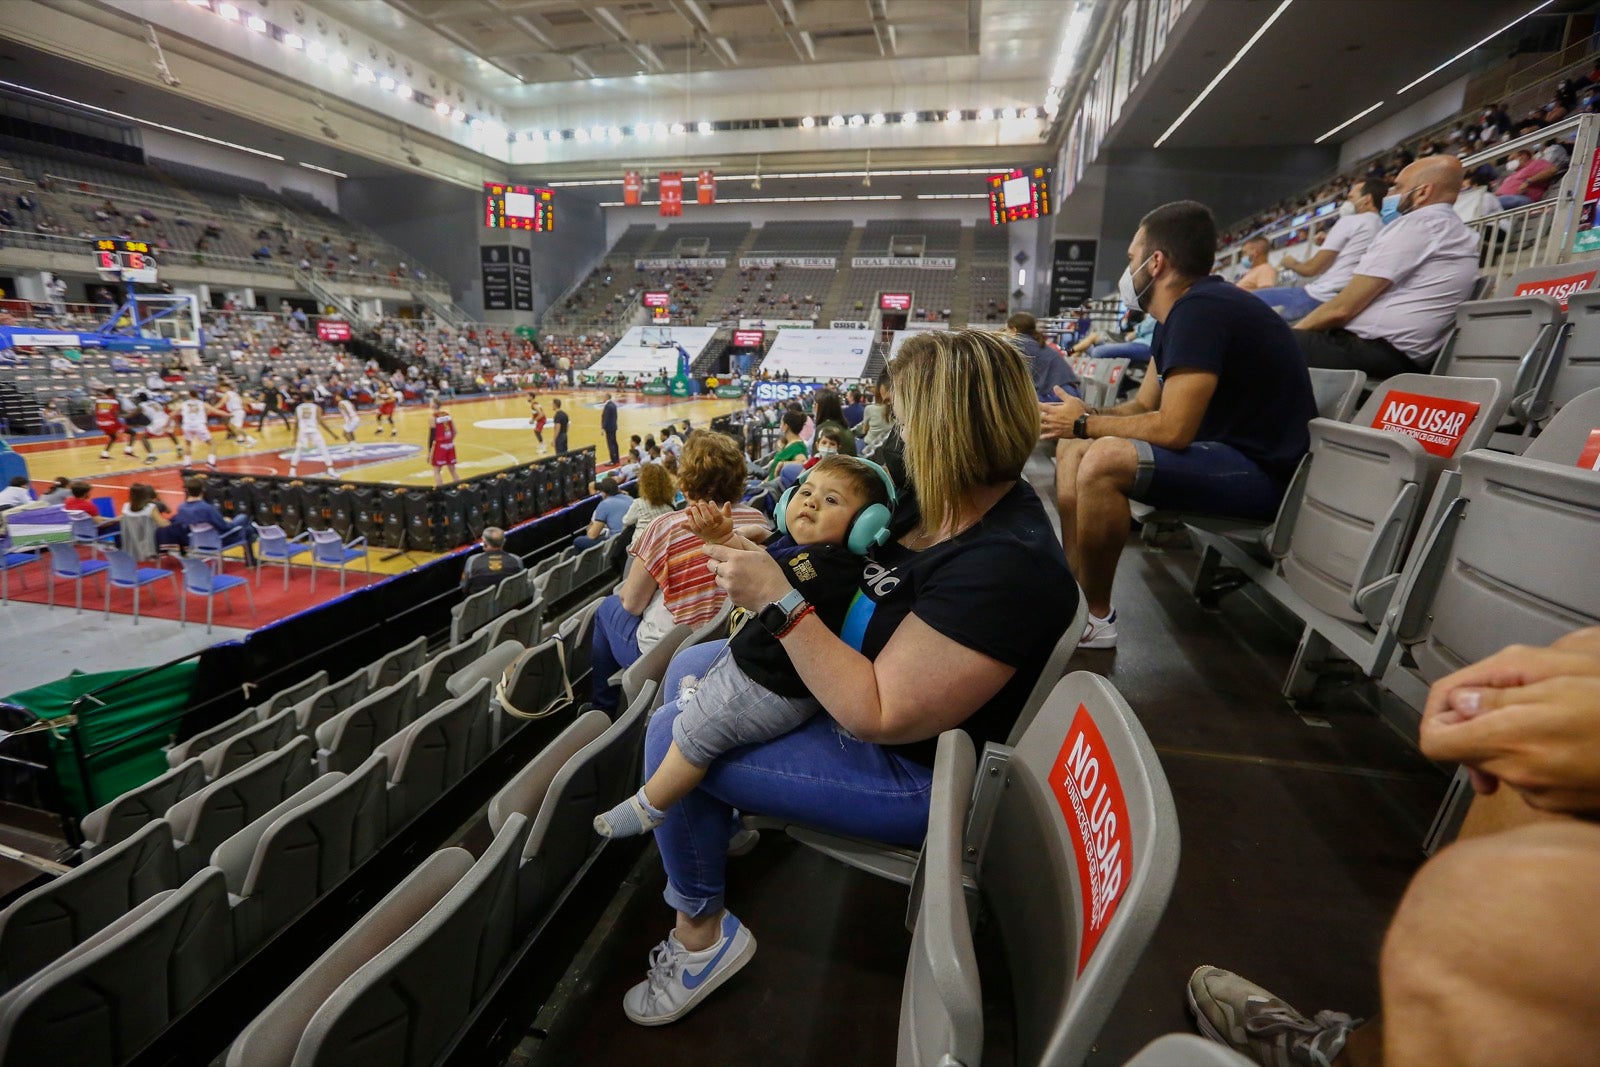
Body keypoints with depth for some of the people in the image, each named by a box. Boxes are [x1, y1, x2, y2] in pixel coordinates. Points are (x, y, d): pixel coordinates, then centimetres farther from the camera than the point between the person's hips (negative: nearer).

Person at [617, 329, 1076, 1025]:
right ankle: (712, 818, 39)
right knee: (689, 668, 14)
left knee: (673, 734, -10)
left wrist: (777, 602, -31)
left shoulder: (1006, 566, -34)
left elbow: (881, 716, -32)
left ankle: (702, 930, 15)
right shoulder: (946, 496, -7)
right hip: (851, 682, 9)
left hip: (911, 770, -9)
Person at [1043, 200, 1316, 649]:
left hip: (1260, 470, -11)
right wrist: (1081, 421, -2)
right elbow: (1144, 406, 15)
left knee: (1104, 459, -32)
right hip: (1220, 450, 11)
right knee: (1073, 448, 8)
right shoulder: (1184, 310, 11)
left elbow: (1173, 429, -27)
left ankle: (1096, 618, -15)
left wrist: (1086, 422, -12)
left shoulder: (1200, 309, -20)